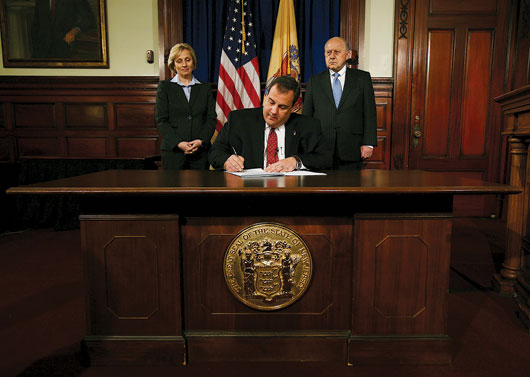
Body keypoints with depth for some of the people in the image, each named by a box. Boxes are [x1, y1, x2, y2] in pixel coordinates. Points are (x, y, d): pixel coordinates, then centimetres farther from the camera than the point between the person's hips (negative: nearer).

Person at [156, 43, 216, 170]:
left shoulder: (205, 88, 13)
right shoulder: (165, 87, 8)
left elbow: (211, 118, 6)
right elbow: (161, 120, 1)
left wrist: (201, 141, -10)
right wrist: (178, 143, -12)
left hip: (201, 151, 1)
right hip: (173, 151, -1)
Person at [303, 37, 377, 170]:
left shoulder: (362, 78, 8)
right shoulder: (314, 81, 11)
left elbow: (370, 113, 4)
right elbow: (307, 115, 8)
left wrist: (369, 143, -5)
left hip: (351, 151, 0)